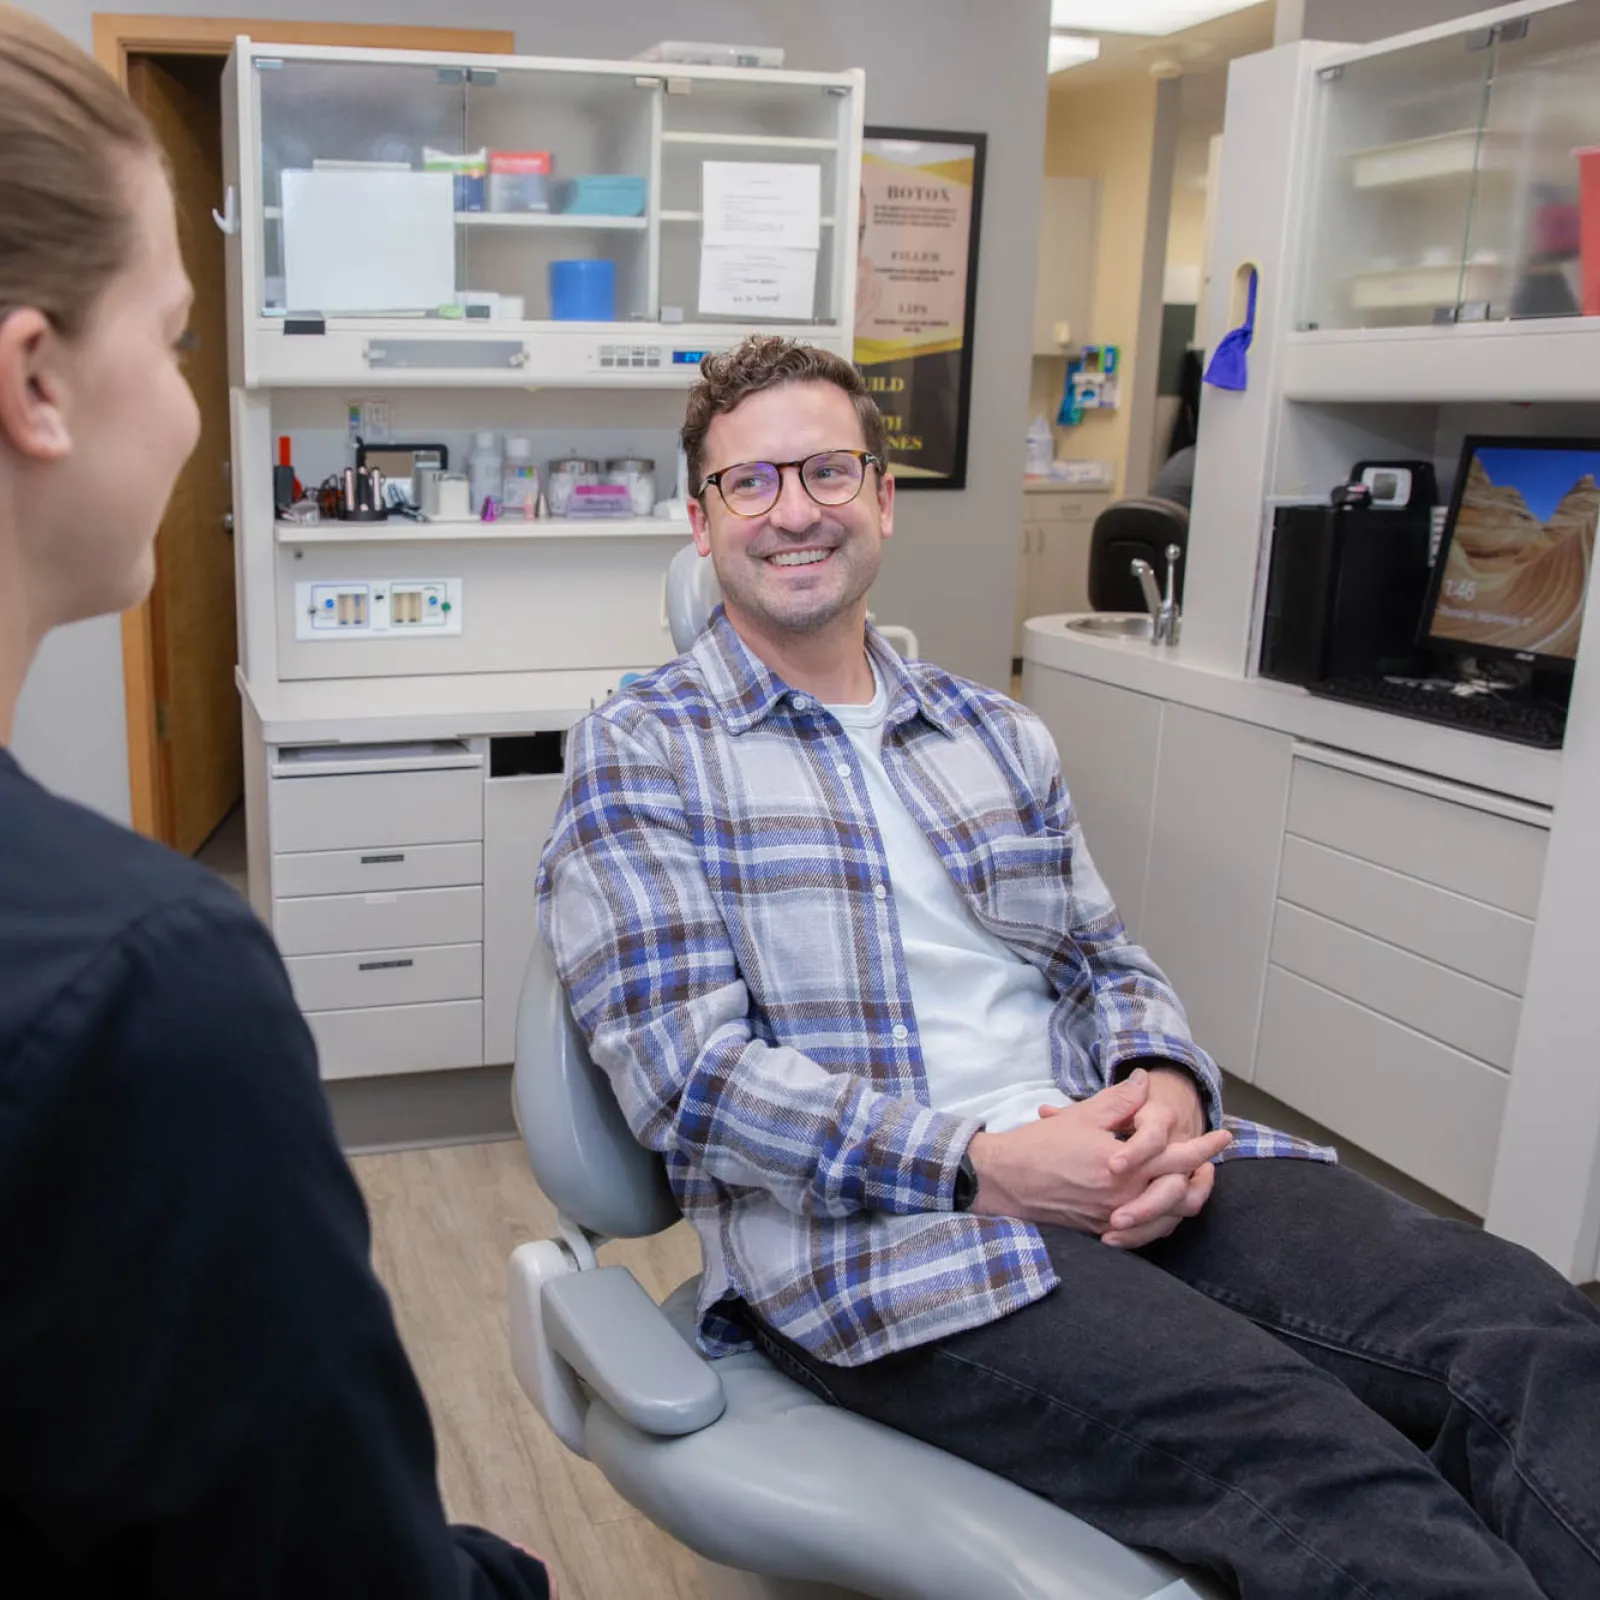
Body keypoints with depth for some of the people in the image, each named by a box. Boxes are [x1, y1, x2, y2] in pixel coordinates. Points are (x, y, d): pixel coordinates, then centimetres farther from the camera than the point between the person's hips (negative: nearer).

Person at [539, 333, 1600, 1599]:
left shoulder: (997, 735, 19)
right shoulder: (638, 756, 2)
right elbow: (687, 1073, -8)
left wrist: (1165, 1084, -5)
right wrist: (978, 1163, -17)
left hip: (1108, 1164, 6)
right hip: (858, 1225, -5)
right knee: (1303, 1447, -30)